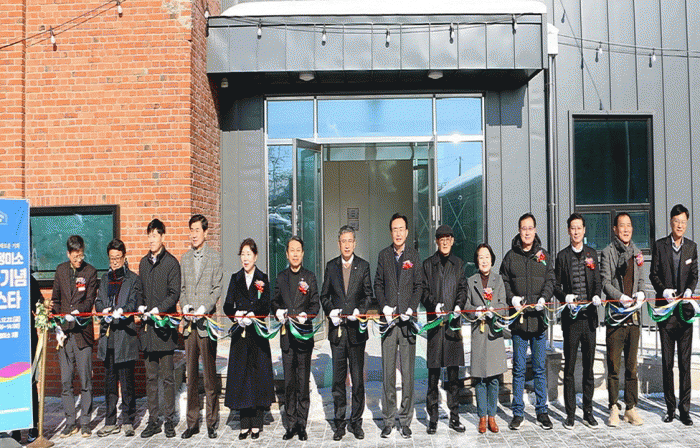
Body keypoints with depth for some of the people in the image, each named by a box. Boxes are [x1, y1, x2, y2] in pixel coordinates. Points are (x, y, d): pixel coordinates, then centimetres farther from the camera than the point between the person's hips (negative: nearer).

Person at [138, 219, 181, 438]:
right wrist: (141, 306, 0)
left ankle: (169, 420, 11)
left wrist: (157, 310, -18)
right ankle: (153, 420, 18)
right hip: (148, 325, 5)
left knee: (167, 376, 1)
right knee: (151, 376, 10)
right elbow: (141, 290, 19)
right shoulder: (144, 262, 14)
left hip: (165, 324, -5)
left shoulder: (171, 262, -4)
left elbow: (174, 294, -8)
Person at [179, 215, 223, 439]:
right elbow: (182, 288, 13)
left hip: (207, 321, -4)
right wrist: (185, 306, -5)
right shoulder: (184, 259, 14)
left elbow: (217, 289, -3)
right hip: (189, 322, 4)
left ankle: (212, 422, 10)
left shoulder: (215, 257, 1)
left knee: (210, 374, 0)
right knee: (191, 374, 8)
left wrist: (203, 309, -15)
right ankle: (192, 422, 17)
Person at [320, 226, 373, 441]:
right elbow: (324, 295, 10)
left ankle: (356, 422, 16)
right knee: (338, 379, 6)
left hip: (356, 328, -1)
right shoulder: (331, 266, 8)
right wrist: (330, 311, -8)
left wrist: (359, 310, -13)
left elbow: (368, 295, 4)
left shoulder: (363, 266, 3)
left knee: (358, 378, 4)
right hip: (337, 328, 1)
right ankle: (339, 424, 16)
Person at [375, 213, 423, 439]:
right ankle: (388, 421, 14)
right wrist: (384, 307, -4)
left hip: (407, 319, -1)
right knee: (388, 372, 4)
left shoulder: (414, 255, 6)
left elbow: (419, 286, 5)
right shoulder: (383, 255, 10)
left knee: (408, 373, 2)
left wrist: (411, 309, -8)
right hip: (388, 319, 1)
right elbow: (378, 284, 10)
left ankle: (405, 420, 13)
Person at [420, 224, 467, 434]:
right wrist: (434, 305, -15)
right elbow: (424, 291, 3)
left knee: (454, 371, 6)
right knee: (433, 371, 0)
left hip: (453, 321, 2)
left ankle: (454, 417, 15)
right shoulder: (428, 264, 8)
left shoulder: (459, 263, 15)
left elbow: (463, 288, 9)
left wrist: (459, 306, -9)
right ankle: (433, 417, 8)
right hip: (435, 321, -2)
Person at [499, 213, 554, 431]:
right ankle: (518, 413, 14)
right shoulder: (510, 256, 6)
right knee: (519, 368, 4)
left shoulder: (544, 255, 9)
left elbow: (550, 281, 6)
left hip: (539, 318, 1)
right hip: (518, 318, -1)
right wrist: (511, 298, -10)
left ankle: (542, 412, 20)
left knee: (540, 368, 8)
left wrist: (544, 298, -12)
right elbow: (503, 282, 7)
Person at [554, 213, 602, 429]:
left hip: (589, 315, 2)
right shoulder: (562, 256, 5)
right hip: (570, 316, -2)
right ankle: (570, 413, 9)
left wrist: (597, 296, -10)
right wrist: (566, 297, -14)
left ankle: (588, 412, 18)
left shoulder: (592, 253, 11)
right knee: (569, 366, 1)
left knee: (589, 365, 8)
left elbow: (598, 281, 10)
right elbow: (556, 286, 5)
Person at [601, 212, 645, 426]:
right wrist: (621, 297, -21)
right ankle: (614, 409, 9)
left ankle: (631, 408, 18)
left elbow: (640, 279, 18)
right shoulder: (608, 252, -1)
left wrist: (640, 293, -2)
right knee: (614, 366, -1)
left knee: (632, 365, 9)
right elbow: (605, 282, -6)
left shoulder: (636, 252, 15)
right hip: (615, 314, -4)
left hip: (633, 315, 5)